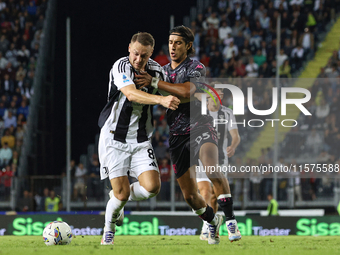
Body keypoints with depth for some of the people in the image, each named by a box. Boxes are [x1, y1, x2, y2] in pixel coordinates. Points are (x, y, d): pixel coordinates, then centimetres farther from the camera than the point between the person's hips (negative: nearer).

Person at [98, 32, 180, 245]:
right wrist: (161, 99, -47)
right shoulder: (121, 67, -16)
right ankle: (109, 231, 21)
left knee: (152, 187, -12)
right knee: (122, 192, -8)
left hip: (141, 140, 5)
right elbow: (131, 93, -35)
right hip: (114, 138, -5)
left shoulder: (156, 70, 2)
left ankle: (118, 197, 20)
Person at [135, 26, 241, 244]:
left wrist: (154, 82, -22)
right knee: (189, 195, 6)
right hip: (177, 135, 6)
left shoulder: (196, 68, -5)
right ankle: (213, 221, 35)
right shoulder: (163, 71, 15)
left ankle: (231, 220, -29)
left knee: (212, 169, -35)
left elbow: (186, 92, -24)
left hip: (200, 127, -6)